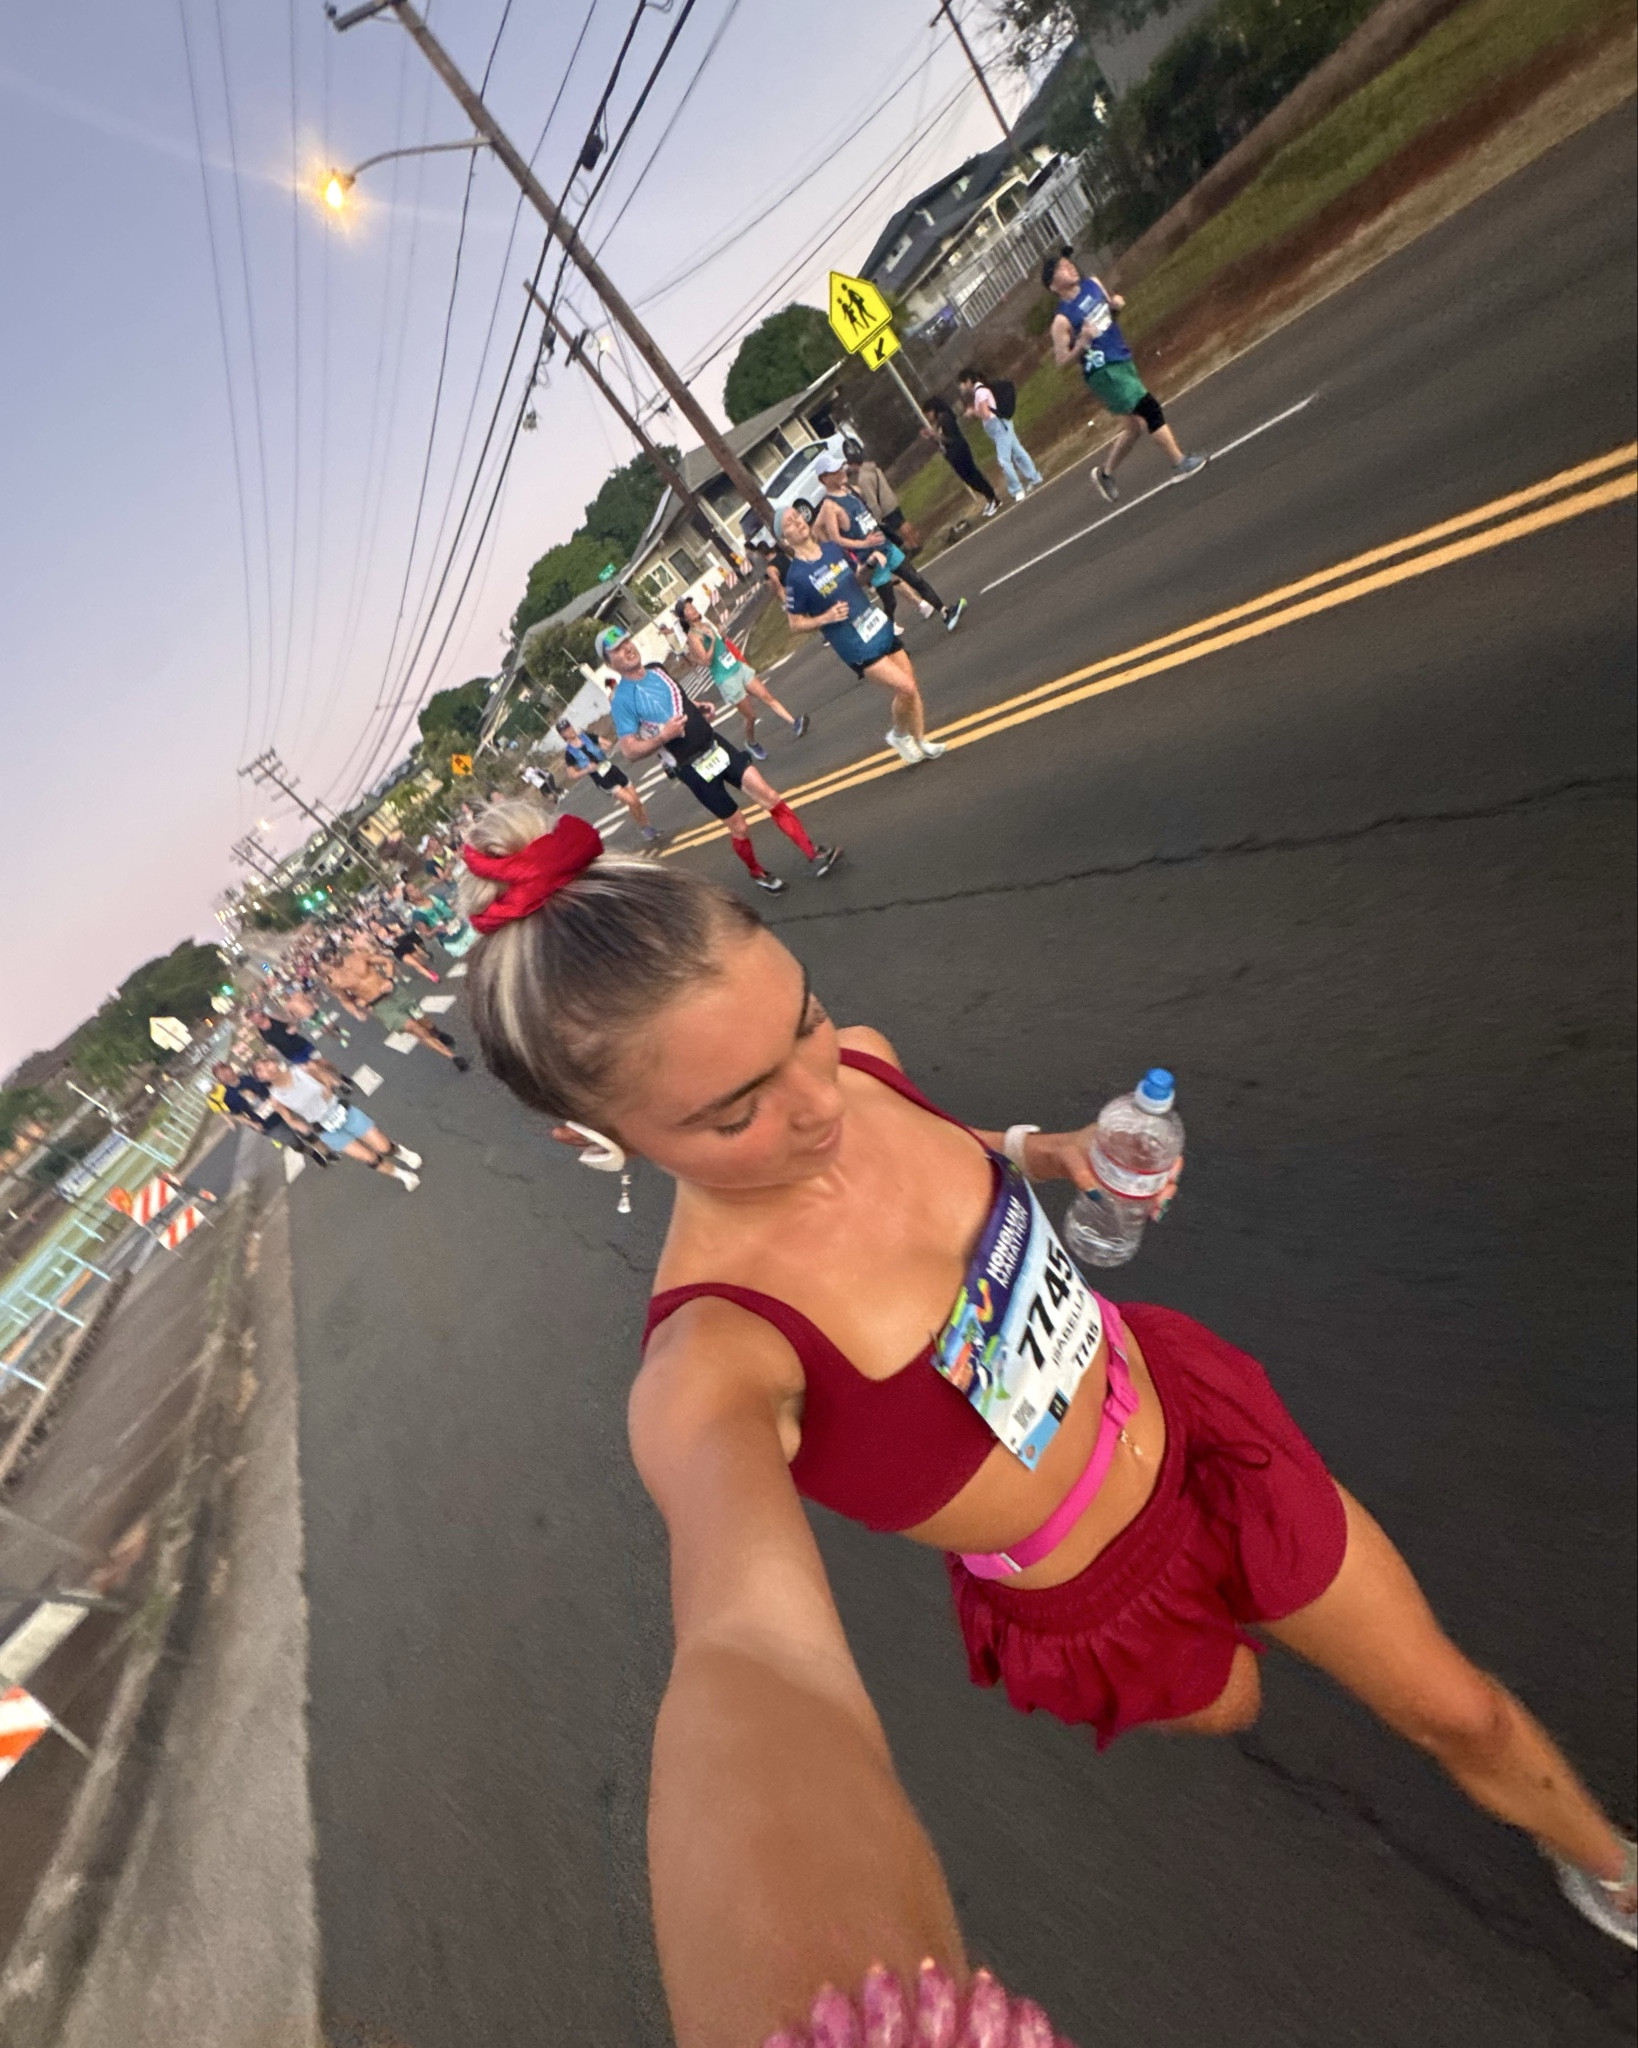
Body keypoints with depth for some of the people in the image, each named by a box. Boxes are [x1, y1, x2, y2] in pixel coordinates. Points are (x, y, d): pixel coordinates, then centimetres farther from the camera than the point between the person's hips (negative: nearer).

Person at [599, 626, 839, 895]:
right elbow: (629, 751, -13)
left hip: (716, 746, 6)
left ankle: (814, 855, -2)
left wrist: (699, 707, 7)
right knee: (738, 827, 2)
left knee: (770, 796, -7)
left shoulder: (657, 670, 8)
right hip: (692, 769, -5)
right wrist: (662, 736, -26)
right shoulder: (622, 699, -12)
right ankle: (757, 873, 29)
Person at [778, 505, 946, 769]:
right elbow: (795, 624, -7)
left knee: (913, 686, 5)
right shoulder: (796, 576, -13)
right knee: (905, 687, -16)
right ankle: (898, 734, 12)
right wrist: (826, 617, -22)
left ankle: (921, 741, 22)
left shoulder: (833, 548, 4)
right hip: (857, 647, -7)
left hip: (880, 627, 7)